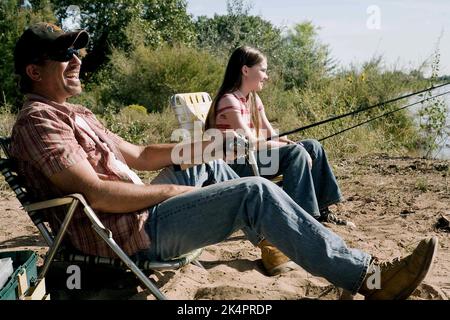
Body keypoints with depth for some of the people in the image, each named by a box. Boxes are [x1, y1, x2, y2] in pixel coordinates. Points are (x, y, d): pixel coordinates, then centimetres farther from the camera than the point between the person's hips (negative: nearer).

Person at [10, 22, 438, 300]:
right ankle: (366, 276, -12)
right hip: (130, 235, -10)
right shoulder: (38, 120, -12)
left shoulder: (71, 114, 19)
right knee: (256, 192, -18)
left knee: (206, 165, 21)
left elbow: (137, 155, 18)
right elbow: (95, 194, -23)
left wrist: (203, 146, 8)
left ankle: (270, 237, 24)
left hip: (136, 213, 10)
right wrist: (170, 190, -13)